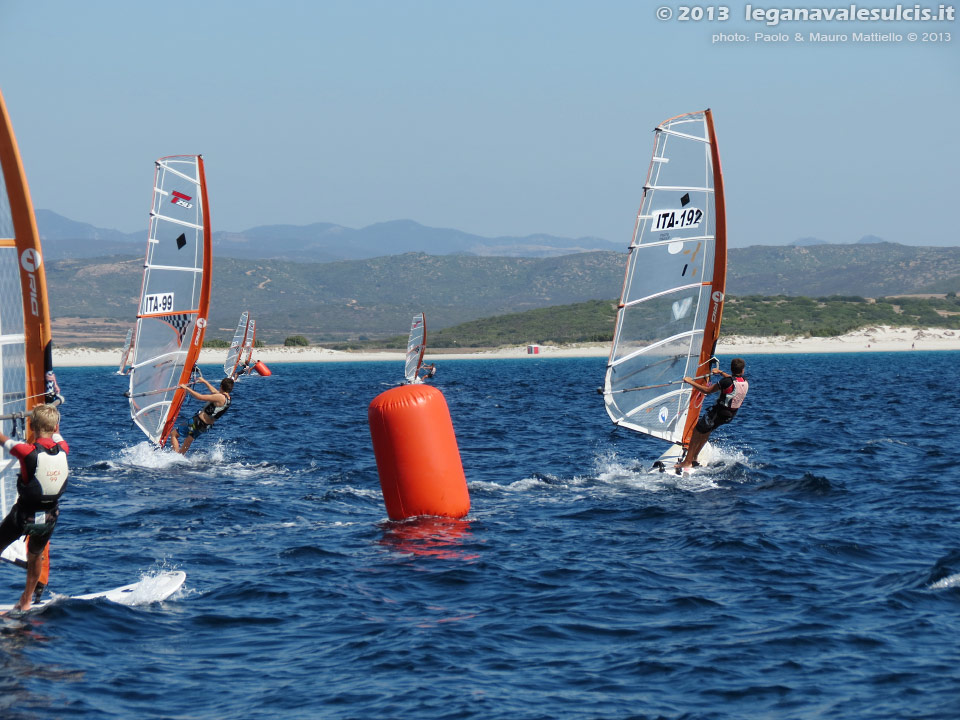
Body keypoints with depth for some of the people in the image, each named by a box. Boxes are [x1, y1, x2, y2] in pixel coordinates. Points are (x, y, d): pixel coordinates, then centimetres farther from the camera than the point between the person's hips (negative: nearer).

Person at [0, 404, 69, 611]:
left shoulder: (28, 452, -24)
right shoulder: (63, 450, -10)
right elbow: (57, 435, 15)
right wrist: (50, 413, 34)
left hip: (24, 514, -5)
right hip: (49, 516, 5)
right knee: (35, 556, 26)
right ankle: (26, 602, 36)